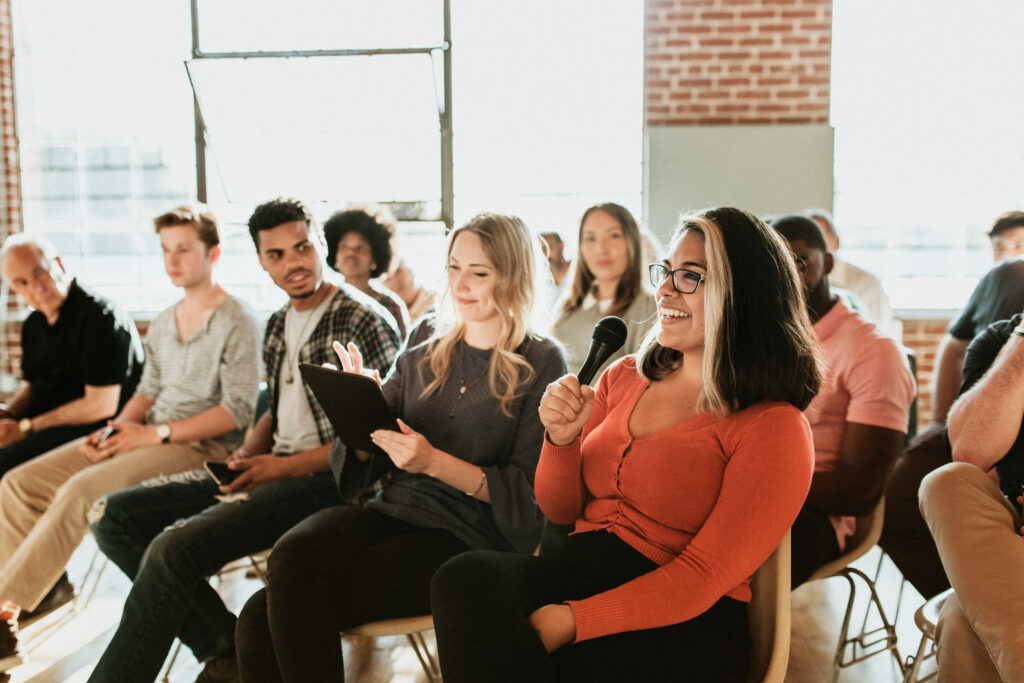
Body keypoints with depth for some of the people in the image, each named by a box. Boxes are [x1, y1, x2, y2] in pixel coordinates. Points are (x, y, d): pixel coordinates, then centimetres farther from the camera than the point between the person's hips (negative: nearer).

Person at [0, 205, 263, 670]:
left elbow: (238, 411, -15)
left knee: (80, 489, -28)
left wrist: (156, 434, -17)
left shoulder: (237, 323, -8)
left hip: (202, 445, -8)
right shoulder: (162, 325, 17)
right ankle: (44, 588, 6)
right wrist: (114, 429, 0)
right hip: (149, 436, 8)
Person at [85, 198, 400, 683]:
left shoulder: (363, 323, -9)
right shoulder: (277, 326, 16)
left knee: (174, 548, -29)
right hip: (271, 468, 9)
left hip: (323, 480, -9)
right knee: (112, 517, -1)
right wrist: (250, 451, 5)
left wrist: (284, 466, -15)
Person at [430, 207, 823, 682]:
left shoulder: (775, 426, -5)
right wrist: (562, 440, -5)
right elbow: (560, 510, 17)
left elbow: (703, 576, -12)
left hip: (683, 626, -6)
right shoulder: (625, 377, 14)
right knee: (466, 577, -28)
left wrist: (570, 620, -22)